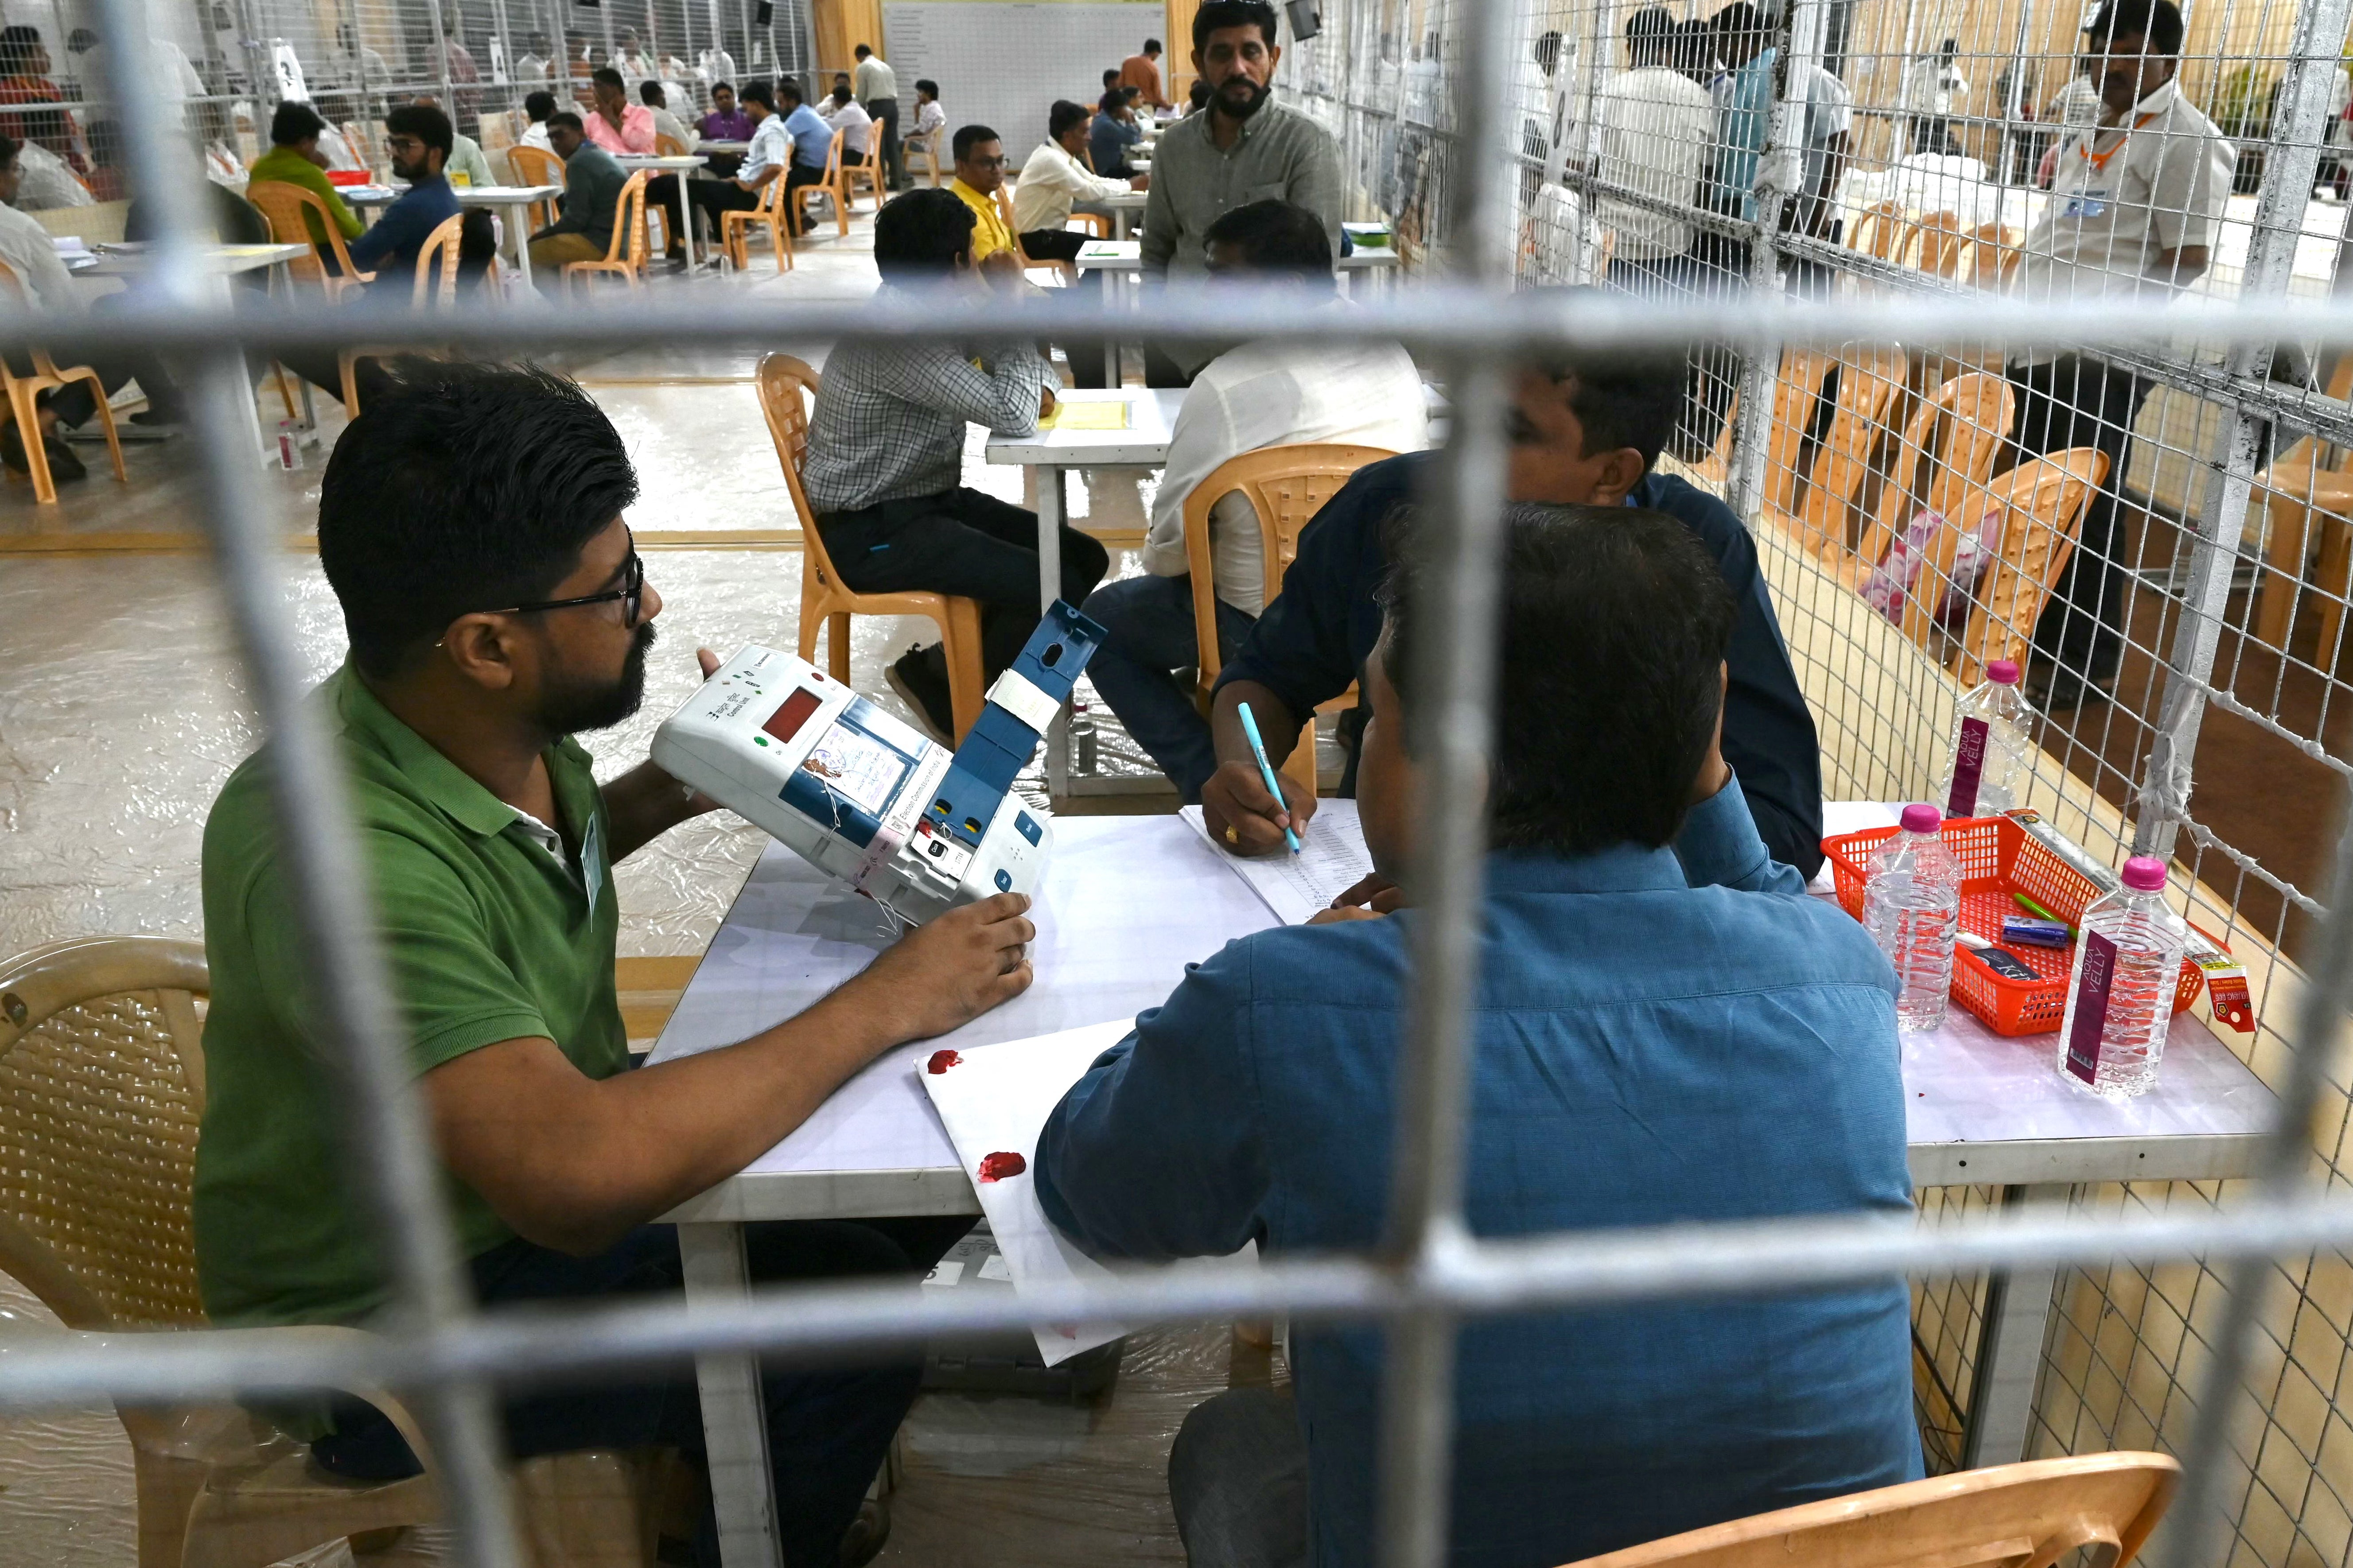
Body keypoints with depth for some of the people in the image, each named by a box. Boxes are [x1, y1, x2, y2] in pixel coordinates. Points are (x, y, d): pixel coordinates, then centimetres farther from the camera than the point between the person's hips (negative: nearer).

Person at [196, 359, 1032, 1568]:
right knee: (854, 1320, -20)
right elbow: (579, 1174, -43)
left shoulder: (500, 730, -8)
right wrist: (886, 1003, -32)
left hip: (538, 1139, 8)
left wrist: (675, 789, -2)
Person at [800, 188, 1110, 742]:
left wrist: (1041, 382, -9)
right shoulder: (897, 339, -25)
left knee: (1084, 558, 3)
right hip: (872, 532, -10)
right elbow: (1013, 416, -28)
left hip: (928, 499, 10)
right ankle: (941, 682, 3)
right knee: (1058, 589, -20)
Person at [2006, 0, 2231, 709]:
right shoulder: (2093, 132, 20)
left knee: (2085, 512, -3)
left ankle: (2084, 663, 8)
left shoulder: (2185, 138, -7)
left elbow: (2190, 257, -13)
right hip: (2040, 344, 9)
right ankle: (2034, 635, 29)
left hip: (2100, 356, -9)